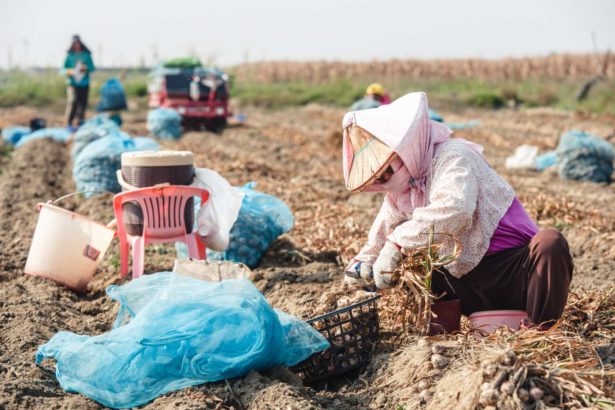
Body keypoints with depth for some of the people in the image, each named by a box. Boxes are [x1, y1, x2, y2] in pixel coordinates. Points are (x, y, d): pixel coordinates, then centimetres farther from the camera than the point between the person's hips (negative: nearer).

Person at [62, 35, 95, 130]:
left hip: (84, 83, 3)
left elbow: (92, 68, 8)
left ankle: (81, 122, 16)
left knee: (83, 103, 4)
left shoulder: (86, 55, 7)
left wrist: (86, 68, -12)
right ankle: (69, 124, -15)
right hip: (72, 83, -2)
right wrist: (69, 71, -13)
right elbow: (63, 68, 6)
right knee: (72, 101, -17)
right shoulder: (69, 55, 4)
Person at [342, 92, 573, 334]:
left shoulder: (452, 157, -15)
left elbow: (454, 210, -35)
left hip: (515, 274, -6)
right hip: (471, 285, 6)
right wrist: (363, 263, -7)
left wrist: (397, 242, -34)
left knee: (550, 243, -36)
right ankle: (444, 320, -6)